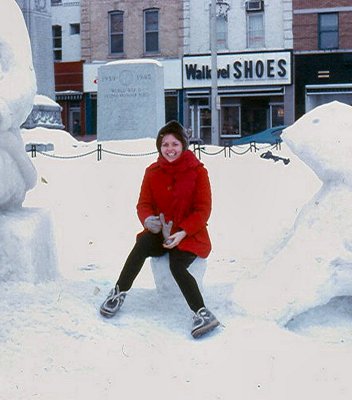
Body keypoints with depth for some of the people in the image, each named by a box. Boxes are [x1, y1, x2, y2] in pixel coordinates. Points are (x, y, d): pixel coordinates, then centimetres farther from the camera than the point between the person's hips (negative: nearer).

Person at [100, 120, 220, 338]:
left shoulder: (198, 171, -5)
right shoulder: (153, 172, 5)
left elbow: (203, 210, -7)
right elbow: (144, 204, 5)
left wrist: (183, 232, -20)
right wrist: (148, 219, -20)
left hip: (189, 234, -3)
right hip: (160, 231, 3)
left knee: (177, 266, -29)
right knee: (141, 247, -28)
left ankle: (203, 313, -26)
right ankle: (119, 292, -15)